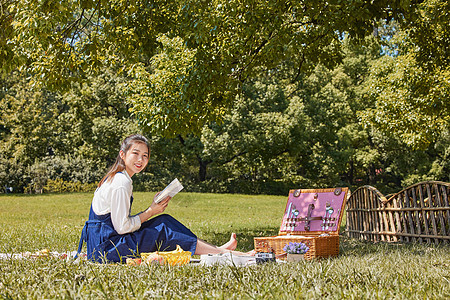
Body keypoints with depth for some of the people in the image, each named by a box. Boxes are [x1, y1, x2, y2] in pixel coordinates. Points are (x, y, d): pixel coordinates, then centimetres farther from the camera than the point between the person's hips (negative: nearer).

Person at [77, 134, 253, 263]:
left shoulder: (115, 178, 13)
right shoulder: (121, 183, -18)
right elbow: (122, 227, -20)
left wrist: (153, 209, 6)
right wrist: (150, 212, -8)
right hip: (107, 249, -9)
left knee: (164, 221, 3)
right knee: (163, 232, -12)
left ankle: (217, 249, 0)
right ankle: (222, 253, -8)